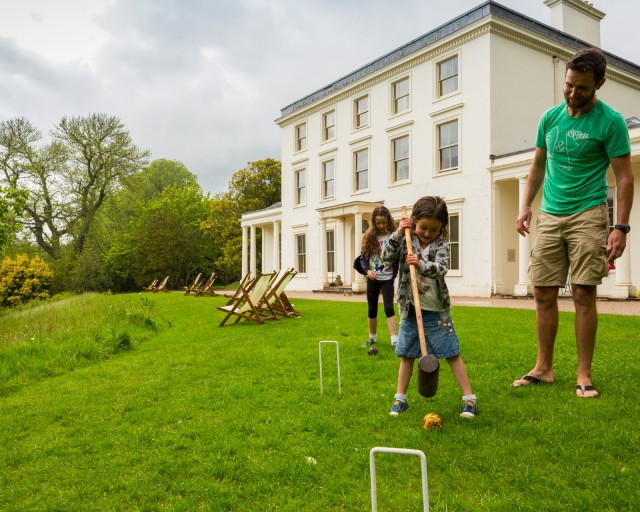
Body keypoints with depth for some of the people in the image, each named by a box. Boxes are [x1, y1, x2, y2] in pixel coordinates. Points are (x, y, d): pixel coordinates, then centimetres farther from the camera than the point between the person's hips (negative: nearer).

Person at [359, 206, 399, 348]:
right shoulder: (369, 236, 0)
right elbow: (363, 257, 1)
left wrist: (394, 277, -5)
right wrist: (367, 270, -17)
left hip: (387, 279, -3)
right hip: (372, 279, 3)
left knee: (389, 308, -12)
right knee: (372, 309, 12)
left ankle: (395, 340, -11)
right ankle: (372, 337, 28)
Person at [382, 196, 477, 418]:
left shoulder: (441, 244, -8)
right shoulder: (406, 240, 0)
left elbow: (441, 268, -23)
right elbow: (387, 256, -9)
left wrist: (421, 264, -40)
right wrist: (398, 234, -18)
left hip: (437, 310, -2)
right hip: (410, 309, 2)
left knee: (452, 354, 2)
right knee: (406, 354, 12)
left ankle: (469, 399, 12)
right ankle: (400, 398, 24)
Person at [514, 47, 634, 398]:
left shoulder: (610, 122, -5)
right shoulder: (550, 117, 9)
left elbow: (624, 177, -6)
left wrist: (621, 227, -14)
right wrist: (526, 205, 7)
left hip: (587, 215, -4)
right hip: (550, 216, 5)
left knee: (583, 294, -5)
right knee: (544, 294, 3)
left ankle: (584, 375, 7)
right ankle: (543, 368, 15)